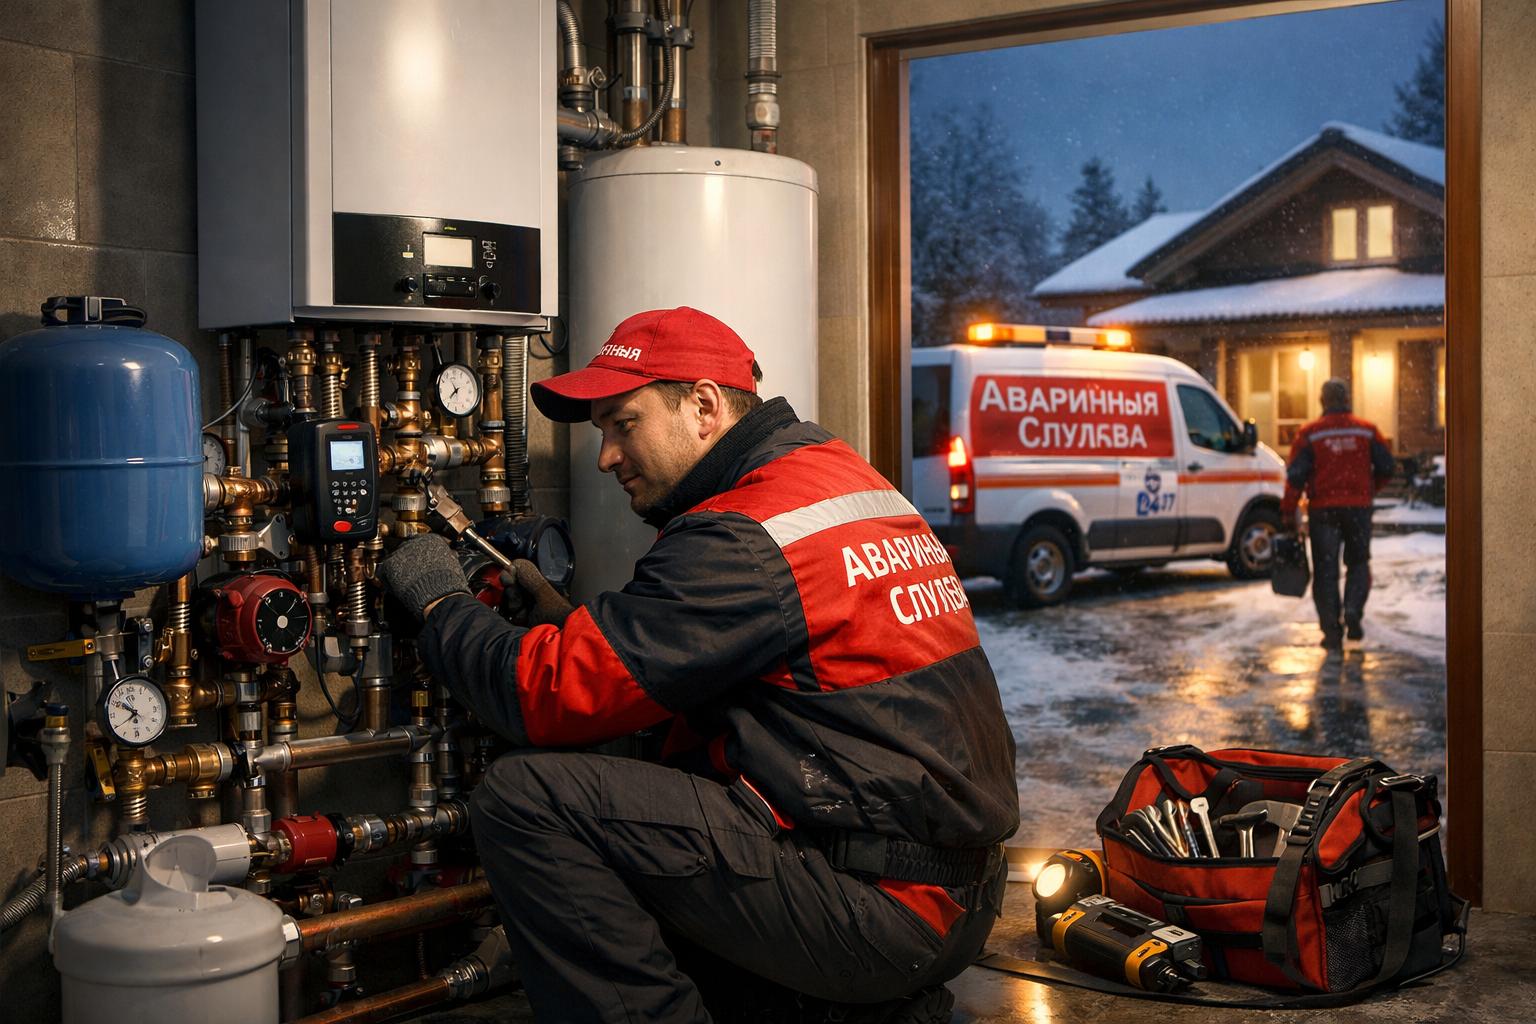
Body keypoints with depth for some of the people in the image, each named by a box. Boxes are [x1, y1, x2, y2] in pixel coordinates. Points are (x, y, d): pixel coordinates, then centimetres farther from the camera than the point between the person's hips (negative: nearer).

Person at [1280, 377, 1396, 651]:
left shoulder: (1309, 433, -4)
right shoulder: (1367, 431, 1)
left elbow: (1296, 475, -8)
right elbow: (1386, 467, 2)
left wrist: (1288, 512, -2)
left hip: (1323, 509, -1)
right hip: (1358, 507, 1)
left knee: (1326, 569, 5)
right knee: (1358, 563, 17)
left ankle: (1332, 630, 3)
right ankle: (1353, 611, -5)